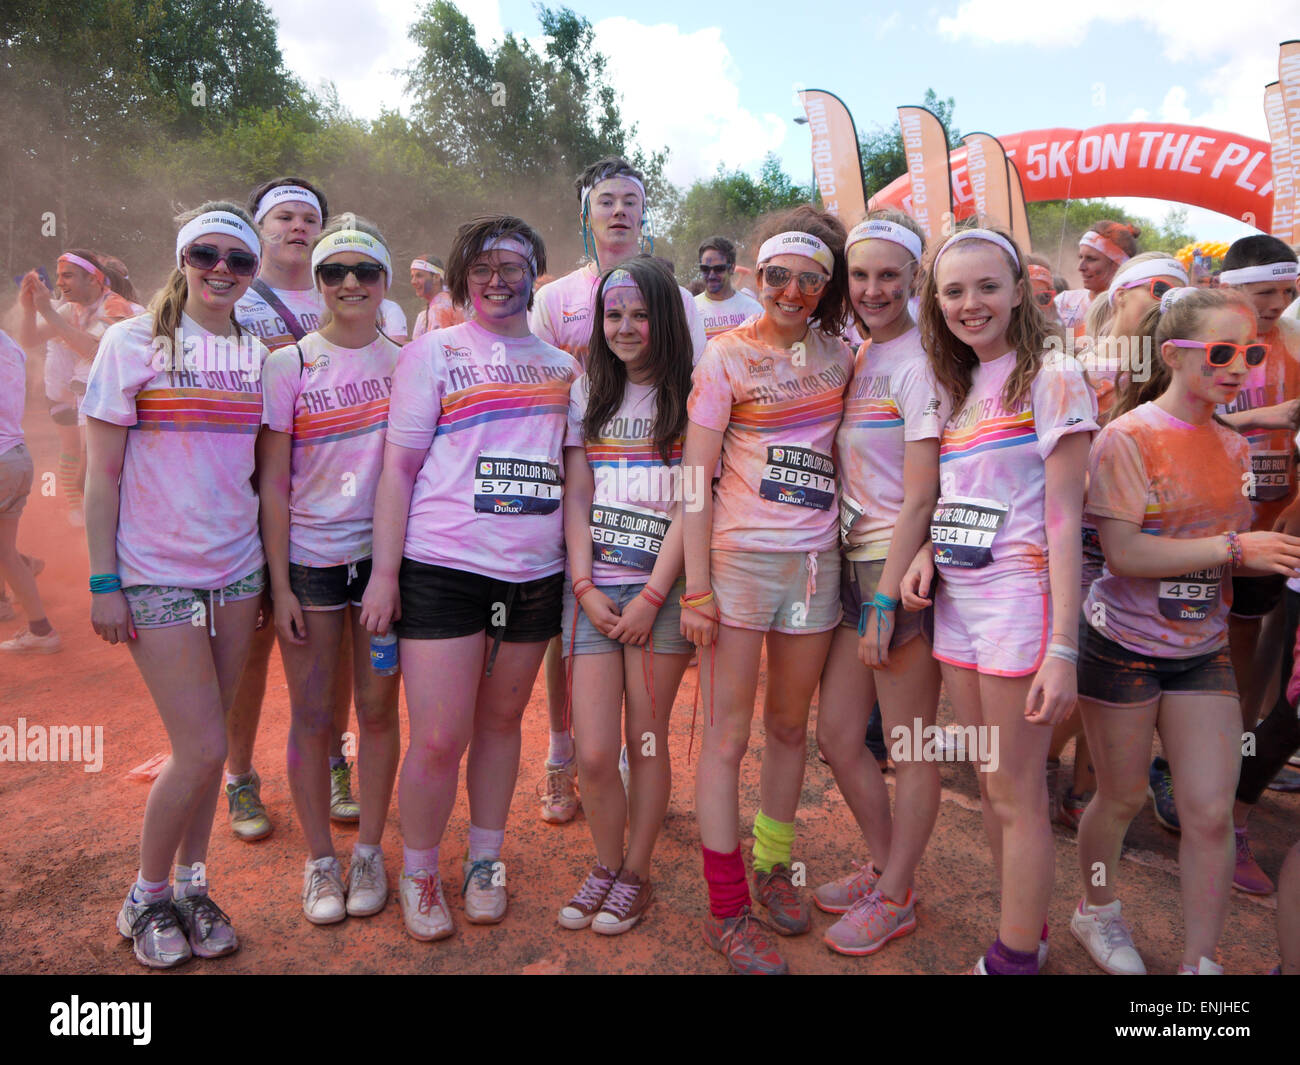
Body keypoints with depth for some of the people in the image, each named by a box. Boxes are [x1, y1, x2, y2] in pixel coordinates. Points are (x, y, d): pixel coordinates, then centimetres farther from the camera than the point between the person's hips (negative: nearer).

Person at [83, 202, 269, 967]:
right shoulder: (133, 343, -3)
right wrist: (103, 582, -8)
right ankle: (147, 897, 19)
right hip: (157, 576, -4)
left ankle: (192, 884, 29)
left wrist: (272, 571, 9)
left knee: (207, 741, 10)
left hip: (236, 572, 4)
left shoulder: (257, 356, 8)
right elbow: (101, 474, -4)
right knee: (203, 747, -6)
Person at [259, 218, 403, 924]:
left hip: (382, 553, 1)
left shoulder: (405, 362, 4)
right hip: (308, 555, -1)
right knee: (311, 713, 6)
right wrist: (280, 584, -6)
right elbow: (272, 482, -2)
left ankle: (369, 852, 25)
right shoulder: (289, 364, 0)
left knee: (378, 706, 8)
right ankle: (320, 860, 23)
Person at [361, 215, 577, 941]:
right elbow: (399, 466, -1)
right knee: (438, 739, -3)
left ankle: (486, 861, 32)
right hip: (443, 570, -3)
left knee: (501, 721, 14)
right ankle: (420, 874, 21)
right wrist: (384, 572, -7)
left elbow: (576, 467, 16)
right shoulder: (432, 353, 3)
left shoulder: (562, 365, 13)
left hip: (535, 573, 4)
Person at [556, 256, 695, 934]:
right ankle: (605, 866, 23)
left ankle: (635, 874, 24)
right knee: (593, 752, -1)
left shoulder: (689, 396, 3)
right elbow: (576, 497, 8)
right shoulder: (588, 393, 13)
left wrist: (652, 595, -11)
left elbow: (689, 504, -4)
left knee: (647, 738, 4)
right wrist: (584, 586, -3)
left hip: (663, 587, -2)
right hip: (593, 587, 3)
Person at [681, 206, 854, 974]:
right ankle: (727, 911, 12)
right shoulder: (727, 354, -3)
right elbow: (695, 475, -7)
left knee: (791, 725, 14)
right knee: (727, 732, 1)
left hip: (815, 558, 4)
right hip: (739, 556, -4)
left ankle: (772, 866, 33)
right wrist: (696, 587, -12)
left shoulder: (840, 355, 8)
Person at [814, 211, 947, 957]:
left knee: (912, 746, 6)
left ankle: (897, 897, 24)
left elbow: (920, 496, -15)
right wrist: (863, 586, 9)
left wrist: (886, 597, -16)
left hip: (905, 567, -8)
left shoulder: (920, 363, -10)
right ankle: (884, 866, 34)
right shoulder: (855, 358, 12)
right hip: (854, 560, 8)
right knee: (836, 735, 13)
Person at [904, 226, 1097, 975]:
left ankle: (1015, 958, 18)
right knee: (990, 785, 15)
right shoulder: (959, 389, 13)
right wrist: (927, 553, -3)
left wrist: (1062, 647, -17)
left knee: (1017, 795, 2)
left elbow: (1063, 519, -13)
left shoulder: (1052, 379, -7)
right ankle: (1028, 931, 32)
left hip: (1021, 601, -7)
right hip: (956, 602, 7)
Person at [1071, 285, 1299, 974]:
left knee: (1211, 812, 3)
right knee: (1122, 797, 12)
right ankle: (1096, 911, 38)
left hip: (1203, 650, 5)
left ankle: (1199, 963, 20)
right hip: (1124, 647, -5)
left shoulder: (1231, 446, 7)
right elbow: (1123, 554, -22)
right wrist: (1234, 547, -21)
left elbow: (1234, 545, 17)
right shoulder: (1128, 437, -13)